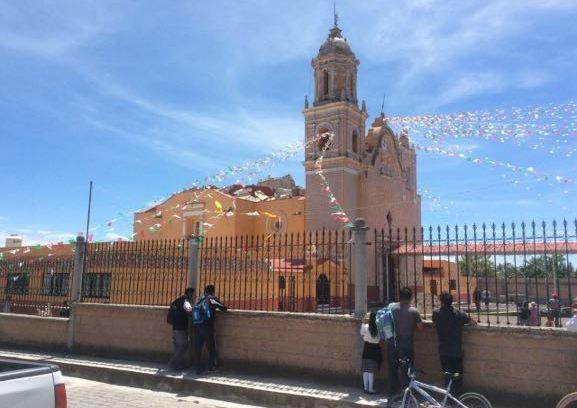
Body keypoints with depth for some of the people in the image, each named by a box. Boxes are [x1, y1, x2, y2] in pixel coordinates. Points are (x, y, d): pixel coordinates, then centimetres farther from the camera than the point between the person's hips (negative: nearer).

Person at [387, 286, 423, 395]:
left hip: (392, 344, 3)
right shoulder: (413, 311, -11)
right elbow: (420, 327, -6)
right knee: (406, 371, 7)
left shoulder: (391, 307, -4)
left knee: (392, 370, 14)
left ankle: (392, 393, 21)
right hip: (406, 345, -3)